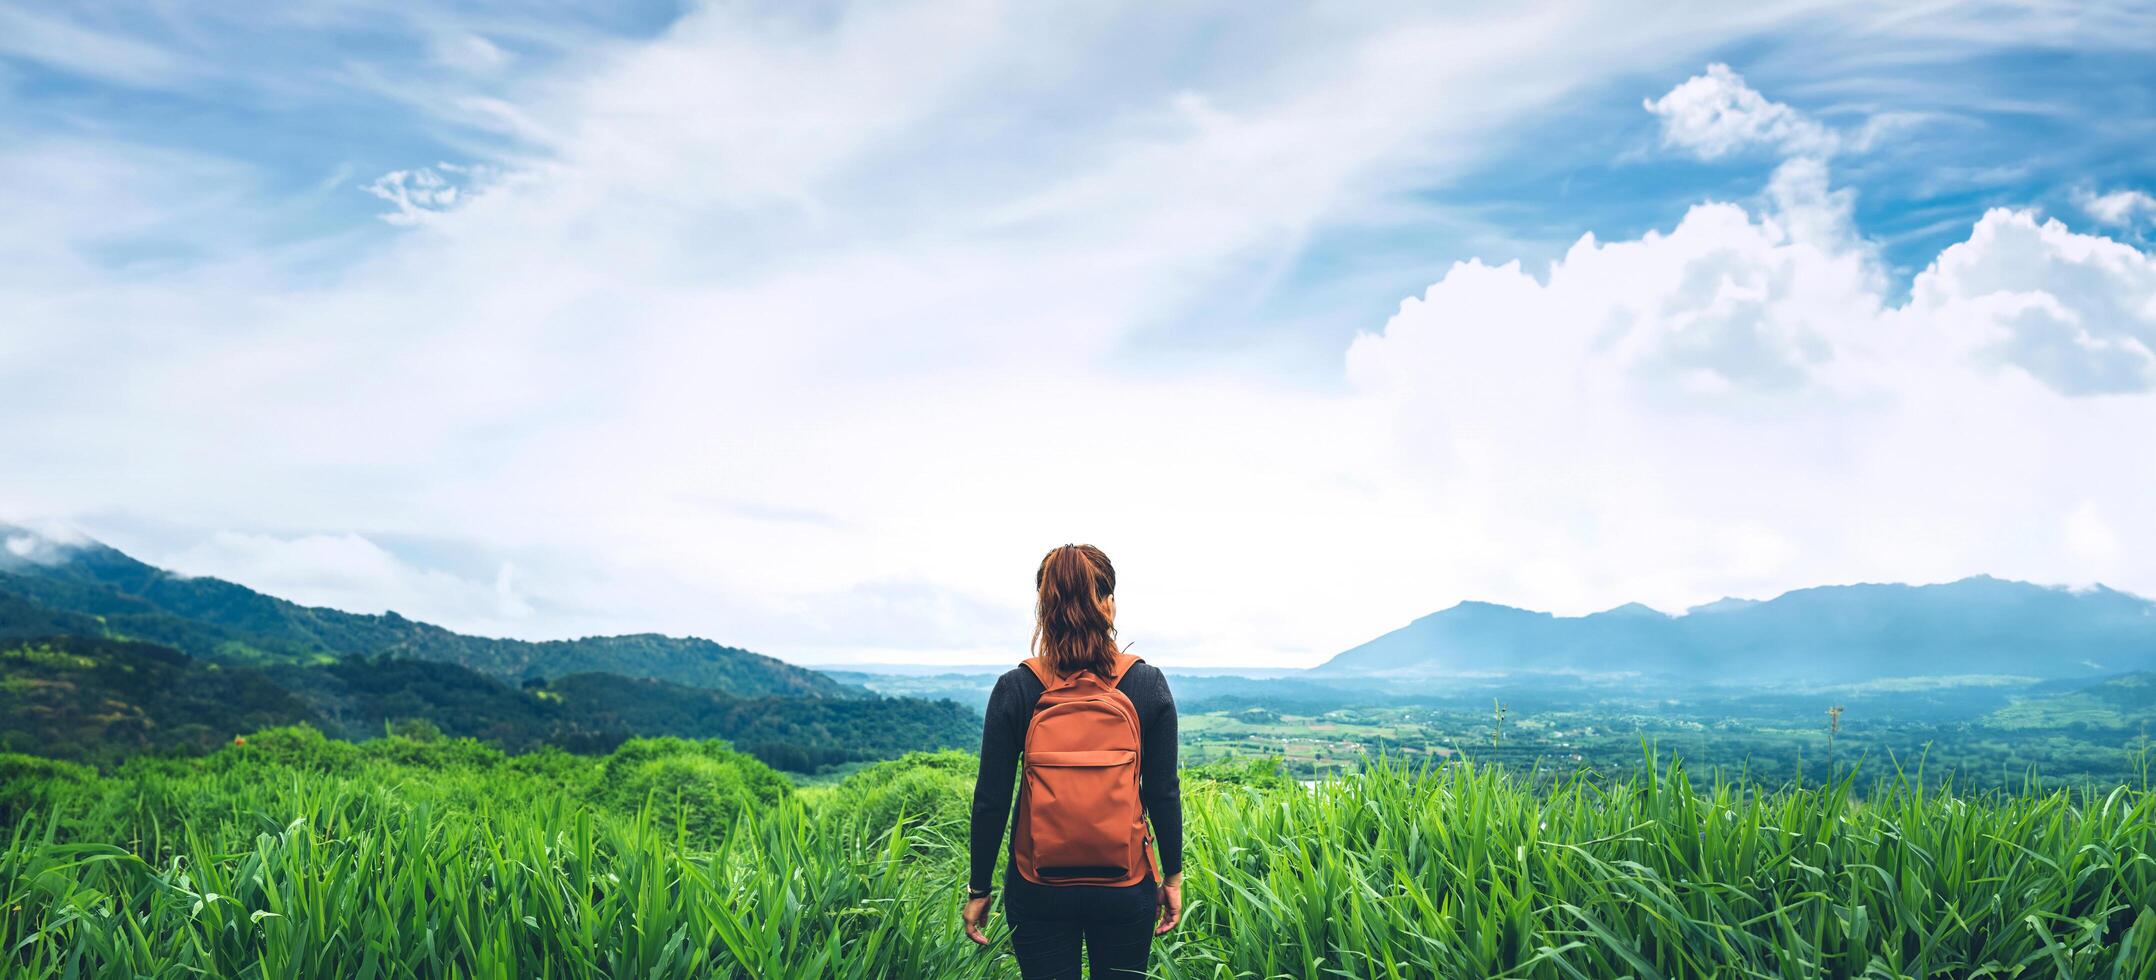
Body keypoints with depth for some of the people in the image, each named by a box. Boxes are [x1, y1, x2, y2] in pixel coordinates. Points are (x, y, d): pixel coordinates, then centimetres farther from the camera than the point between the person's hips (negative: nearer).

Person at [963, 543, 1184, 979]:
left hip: (1039, 889, -1)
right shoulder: (1148, 685, -6)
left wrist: (979, 889, 5)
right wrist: (1172, 876, 10)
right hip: (1126, 888, 1)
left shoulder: (1014, 690, -8)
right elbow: (1164, 793, -2)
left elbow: (991, 800, -5)